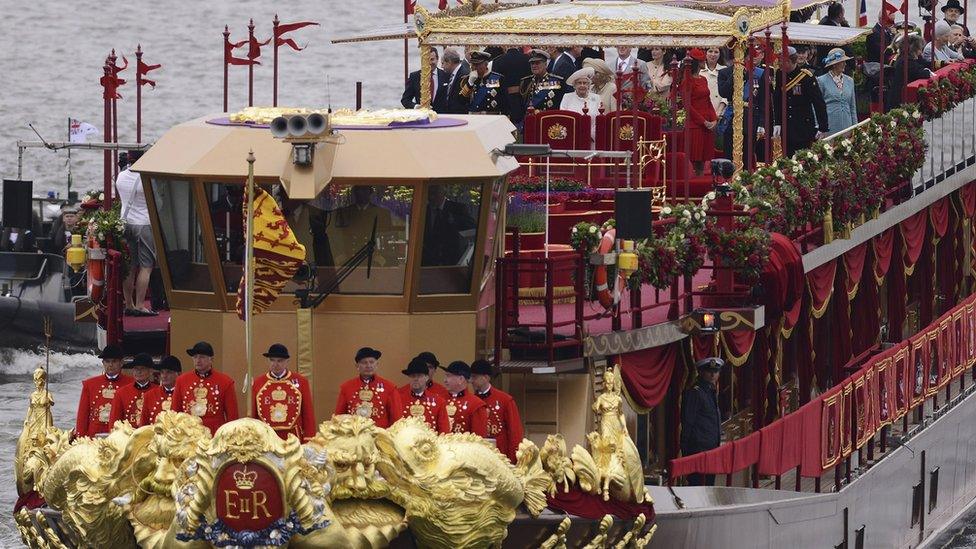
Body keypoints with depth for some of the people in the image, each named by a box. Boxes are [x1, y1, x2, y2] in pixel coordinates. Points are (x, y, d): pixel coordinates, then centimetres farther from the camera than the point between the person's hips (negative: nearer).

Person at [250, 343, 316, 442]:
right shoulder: (258, 383, 6)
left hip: (294, 440, -1)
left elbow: (309, 415, 4)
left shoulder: (300, 381, 3)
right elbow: (253, 415, 10)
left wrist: (308, 443, -1)